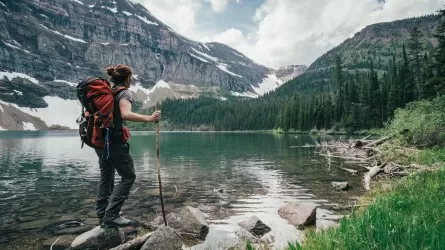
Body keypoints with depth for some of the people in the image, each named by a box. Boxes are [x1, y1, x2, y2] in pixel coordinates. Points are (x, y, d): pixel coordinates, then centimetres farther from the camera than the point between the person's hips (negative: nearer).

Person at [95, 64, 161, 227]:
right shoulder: (124, 92, -10)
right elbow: (126, 114, -29)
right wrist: (149, 118, -32)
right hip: (115, 141, -8)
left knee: (106, 177, 16)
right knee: (128, 176, 2)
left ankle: (102, 215, 23)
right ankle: (111, 216, -1)